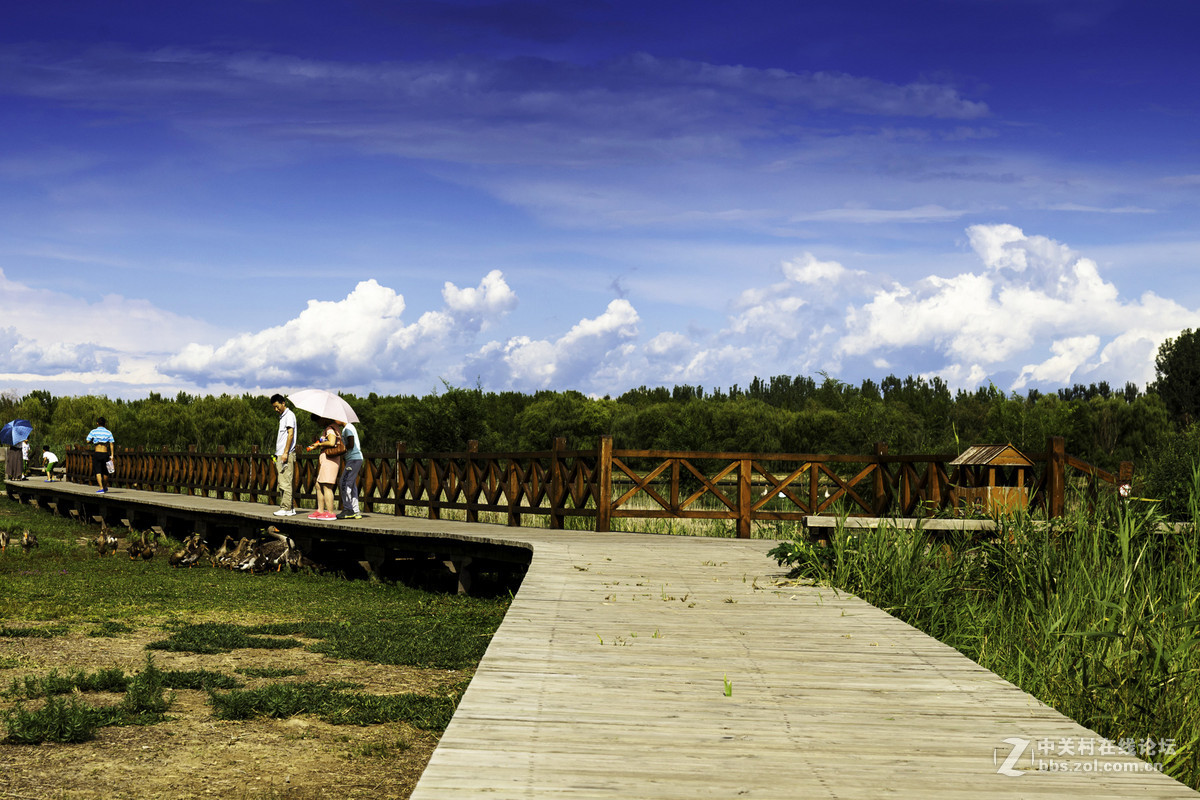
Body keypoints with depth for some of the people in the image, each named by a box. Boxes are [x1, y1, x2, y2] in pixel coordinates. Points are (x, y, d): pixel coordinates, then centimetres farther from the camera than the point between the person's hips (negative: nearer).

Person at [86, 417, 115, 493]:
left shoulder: (93, 432, -1)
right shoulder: (108, 432, 4)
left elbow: (88, 441, -4)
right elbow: (111, 444, -3)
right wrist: (112, 455, -4)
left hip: (97, 453, -2)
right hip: (105, 453, 2)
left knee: (98, 471, -2)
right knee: (105, 471, 17)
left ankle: (101, 488, -15)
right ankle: (105, 487, 33)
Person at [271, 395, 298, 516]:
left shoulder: (289, 415, -7)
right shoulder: (282, 416, 22)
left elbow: (290, 434, -15)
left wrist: (285, 453, -20)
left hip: (287, 454, -10)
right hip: (280, 454, 10)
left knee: (285, 482, -10)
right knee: (283, 483, 9)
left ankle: (286, 508, -10)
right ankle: (291, 507, 10)